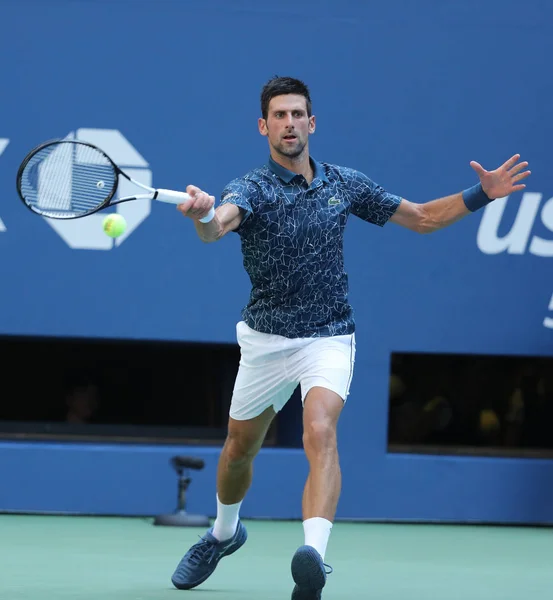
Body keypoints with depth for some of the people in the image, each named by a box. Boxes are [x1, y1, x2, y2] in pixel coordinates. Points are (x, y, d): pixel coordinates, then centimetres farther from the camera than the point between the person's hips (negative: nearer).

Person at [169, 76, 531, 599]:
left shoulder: (346, 184, 0)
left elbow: (422, 218, 12)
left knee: (320, 433, -28)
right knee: (239, 448, 17)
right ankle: (224, 532, 49)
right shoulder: (251, 188, -12)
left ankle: (313, 556, -44)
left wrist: (481, 194, -2)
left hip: (328, 337, 0)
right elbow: (216, 226, -36)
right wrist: (202, 214, -61)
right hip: (266, 339, 0)